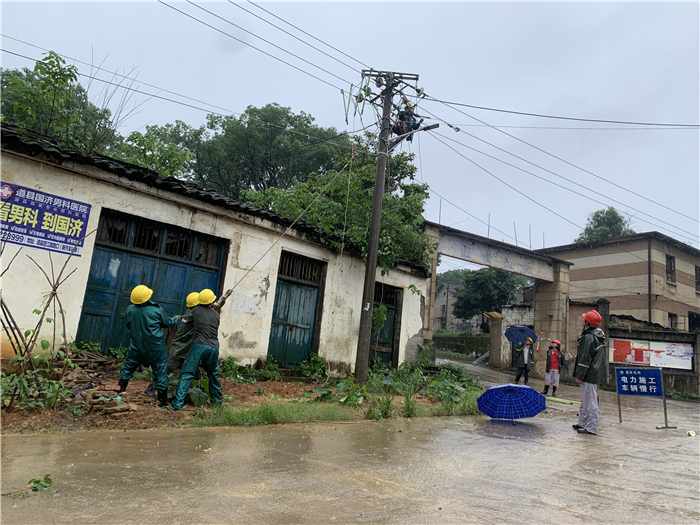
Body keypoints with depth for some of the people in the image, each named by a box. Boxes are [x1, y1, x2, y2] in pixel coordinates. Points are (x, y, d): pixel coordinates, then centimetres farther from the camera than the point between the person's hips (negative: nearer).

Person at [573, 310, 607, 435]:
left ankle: (591, 428, -1)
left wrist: (579, 376, -15)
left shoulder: (588, 337, -17)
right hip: (595, 375, 11)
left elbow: (585, 358, -20)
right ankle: (583, 424, 27)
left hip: (589, 375, -11)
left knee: (590, 401, -6)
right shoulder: (598, 337, 15)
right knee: (585, 401, 18)